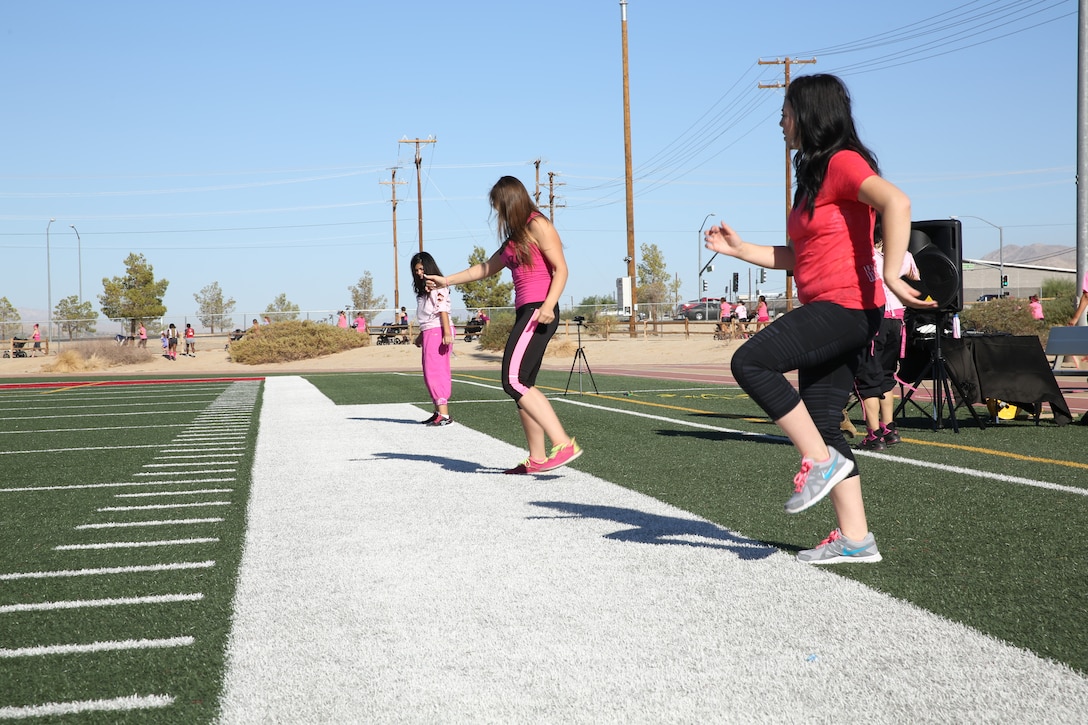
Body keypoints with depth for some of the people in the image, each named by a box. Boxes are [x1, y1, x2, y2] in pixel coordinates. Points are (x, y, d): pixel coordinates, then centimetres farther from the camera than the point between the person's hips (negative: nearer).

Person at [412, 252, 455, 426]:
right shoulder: (424, 289, 21)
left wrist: (447, 332, -25)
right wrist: (421, 335, 29)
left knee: (436, 372, -14)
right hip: (429, 333, 10)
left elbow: (442, 310, -17)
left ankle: (444, 414, -17)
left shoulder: (437, 286, -8)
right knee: (430, 374, 9)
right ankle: (439, 411, 13)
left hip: (438, 332, -10)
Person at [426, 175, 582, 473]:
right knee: (522, 386, 6)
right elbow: (486, 268, 34)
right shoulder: (515, 238, 24)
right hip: (525, 313, 9)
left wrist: (548, 305, -25)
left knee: (514, 381, -19)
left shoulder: (538, 225, -3)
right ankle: (537, 458, 8)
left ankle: (564, 443, -25)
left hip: (538, 312, -9)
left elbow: (561, 269, -12)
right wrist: (447, 280, 37)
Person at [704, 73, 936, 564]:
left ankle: (820, 460, -13)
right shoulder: (815, 175, 22)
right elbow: (800, 257, 22)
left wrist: (891, 275, -32)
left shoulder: (843, 163, -8)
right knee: (820, 425, 6)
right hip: (824, 312, 10)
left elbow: (896, 202, -26)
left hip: (846, 305, -10)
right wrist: (740, 249, 16)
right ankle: (854, 538, 8)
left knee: (750, 363, -20)